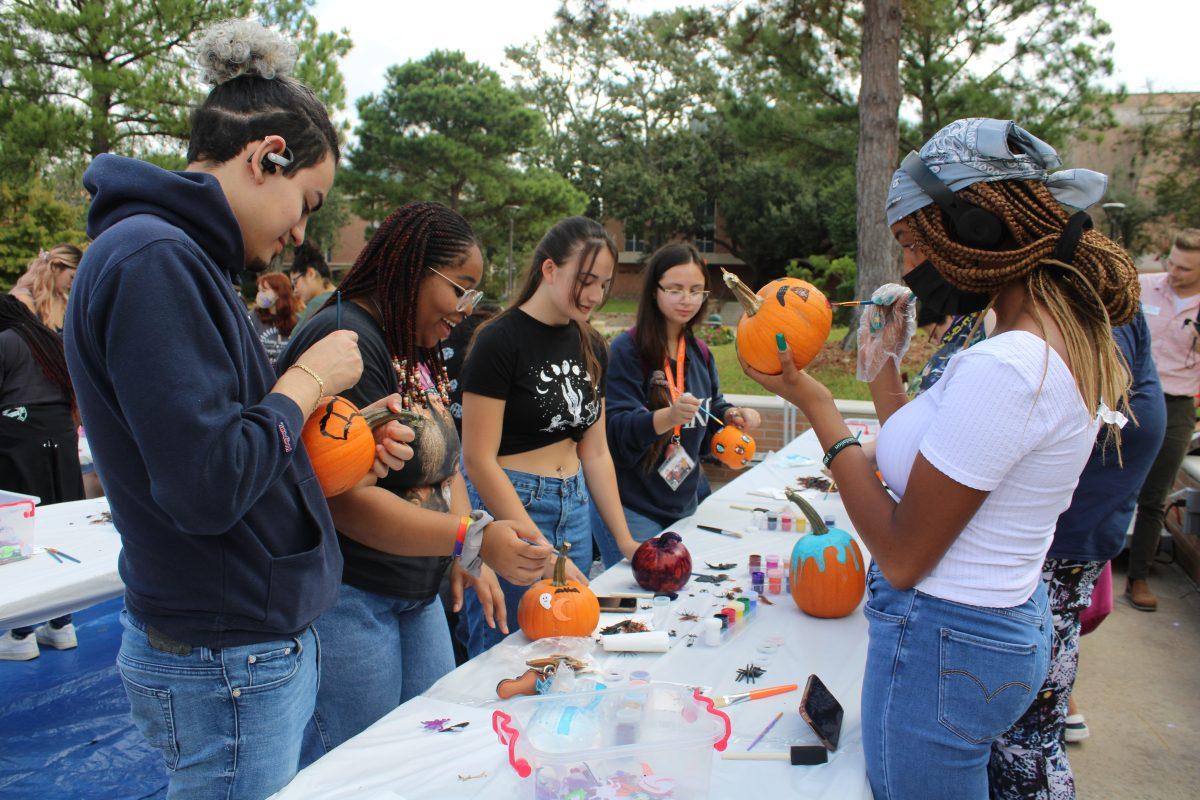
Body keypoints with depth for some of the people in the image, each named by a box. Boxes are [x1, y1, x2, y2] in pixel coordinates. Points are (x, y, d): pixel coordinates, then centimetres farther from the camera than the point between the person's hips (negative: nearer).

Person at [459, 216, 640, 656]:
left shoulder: (591, 347, 8)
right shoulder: (499, 341, -13)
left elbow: (594, 453, 12)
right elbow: (479, 461, -16)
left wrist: (625, 540, 7)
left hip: (576, 511, 7)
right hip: (506, 507, -6)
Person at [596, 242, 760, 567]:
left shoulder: (700, 352, 8)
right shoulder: (627, 349, -14)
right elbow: (615, 429, -21)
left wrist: (732, 415, -2)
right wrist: (669, 416, -38)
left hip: (686, 504, 7)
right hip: (632, 508, -7)